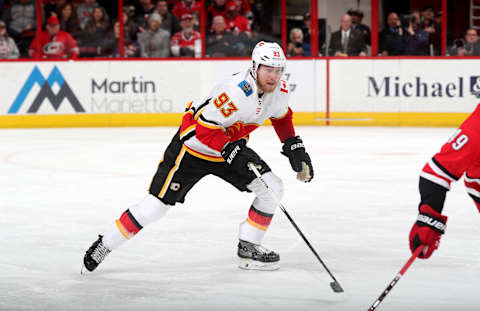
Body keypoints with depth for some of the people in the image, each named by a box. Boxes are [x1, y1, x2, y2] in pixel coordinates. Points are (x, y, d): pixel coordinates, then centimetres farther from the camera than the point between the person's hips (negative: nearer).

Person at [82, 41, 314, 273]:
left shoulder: (280, 90, -8)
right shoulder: (237, 91, -33)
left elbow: (281, 117, 16)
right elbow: (205, 127, -31)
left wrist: (294, 146, 9)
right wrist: (231, 151, -35)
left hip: (232, 145, 7)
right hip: (194, 144, -7)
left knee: (272, 188, -4)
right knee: (156, 205, -9)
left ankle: (248, 247, 8)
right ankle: (104, 245, 7)